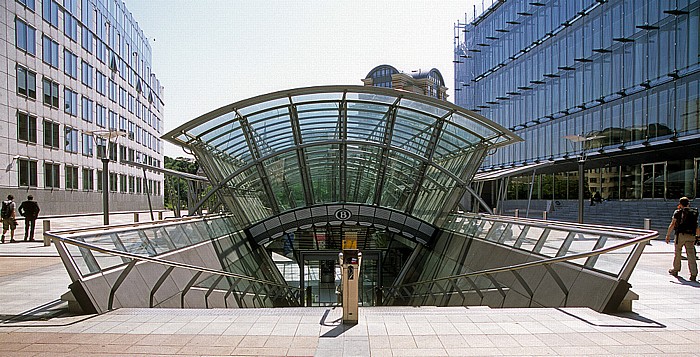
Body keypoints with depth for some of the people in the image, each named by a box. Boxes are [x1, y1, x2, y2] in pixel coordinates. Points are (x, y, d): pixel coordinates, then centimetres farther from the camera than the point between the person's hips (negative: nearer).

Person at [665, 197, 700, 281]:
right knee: (691, 255, 1)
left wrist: (668, 235, -2)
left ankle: (675, 270, 24)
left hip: (681, 235, -3)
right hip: (691, 236, 3)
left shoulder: (678, 212, 2)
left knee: (677, 253, 12)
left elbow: (672, 225, -5)